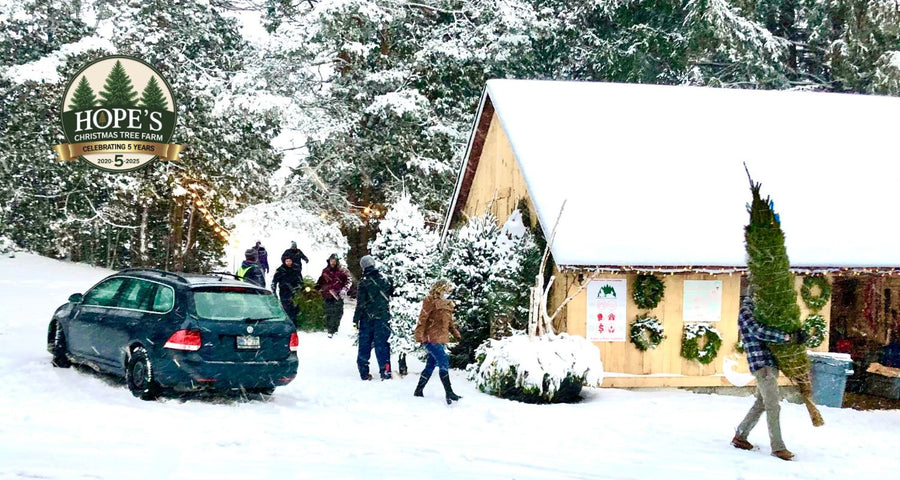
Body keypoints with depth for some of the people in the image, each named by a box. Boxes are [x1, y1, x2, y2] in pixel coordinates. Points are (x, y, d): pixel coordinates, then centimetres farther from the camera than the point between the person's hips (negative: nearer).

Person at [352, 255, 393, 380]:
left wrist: (356, 319, -3)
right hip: (383, 317, 2)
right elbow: (390, 294, 13)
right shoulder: (385, 279, -1)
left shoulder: (364, 282, -12)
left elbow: (360, 303, -11)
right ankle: (385, 371, -3)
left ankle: (364, 372, 9)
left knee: (364, 345, 8)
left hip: (367, 318, -2)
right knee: (381, 344, 5)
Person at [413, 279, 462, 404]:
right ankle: (449, 392, -19)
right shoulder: (430, 302, -9)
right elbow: (422, 319, -14)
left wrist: (455, 332, 8)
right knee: (444, 362, -16)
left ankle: (419, 391, 22)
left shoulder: (447, 305, 18)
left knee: (431, 365, 13)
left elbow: (449, 322, 23)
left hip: (440, 339, 9)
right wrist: (419, 334, -21)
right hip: (431, 338, -9)